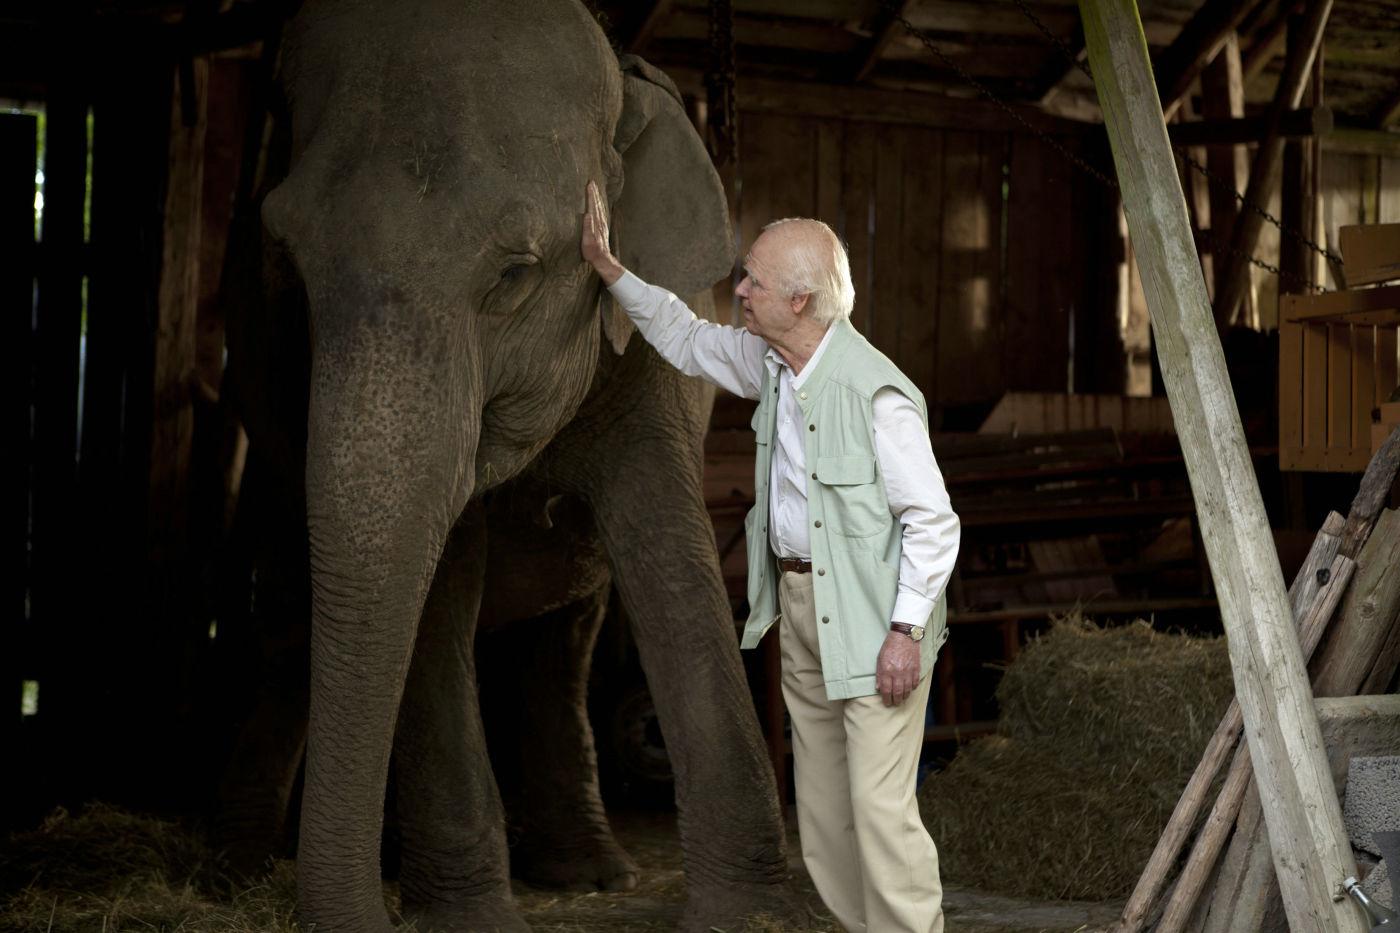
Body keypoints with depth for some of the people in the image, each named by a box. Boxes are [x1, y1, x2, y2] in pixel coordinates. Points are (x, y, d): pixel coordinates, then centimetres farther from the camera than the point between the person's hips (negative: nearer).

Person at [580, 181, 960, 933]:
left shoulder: (874, 393, -21)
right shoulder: (770, 362, 5)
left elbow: (933, 521, -19)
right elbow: (687, 340, 25)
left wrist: (906, 630, -21)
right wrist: (609, 270, 19)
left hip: (871, 615, -9)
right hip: (798, 601, 9)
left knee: (880, 804, -11)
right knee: (822, 802, 11)